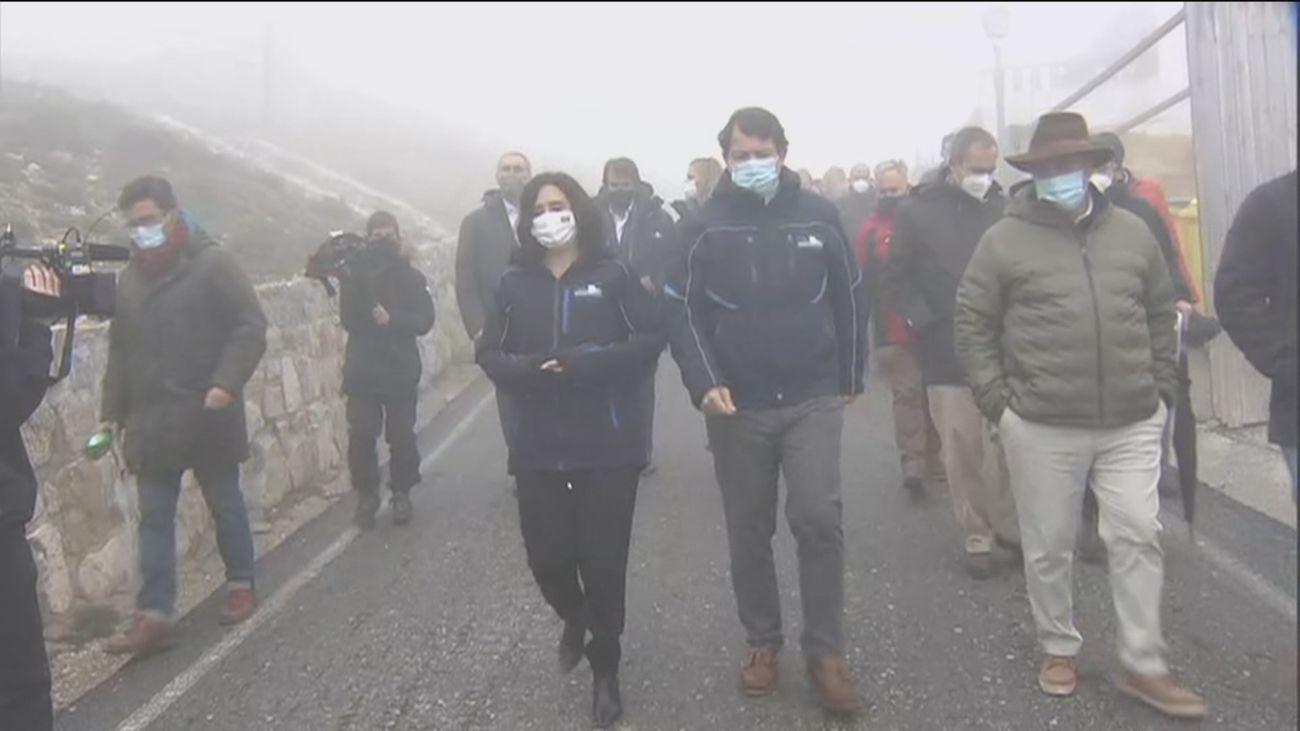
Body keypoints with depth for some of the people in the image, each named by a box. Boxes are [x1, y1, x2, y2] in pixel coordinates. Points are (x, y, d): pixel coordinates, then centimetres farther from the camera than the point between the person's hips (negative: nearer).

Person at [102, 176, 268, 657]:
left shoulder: (213, 263, -6)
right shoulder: (130, 277, 12)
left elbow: (250, 327, -13)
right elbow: (120, 349, 17)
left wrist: (227, 383, -24)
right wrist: (112, 411, 12)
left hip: (207, 415, -5)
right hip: (151, 420, 5)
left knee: (225, 504, 10)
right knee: (154, 518, 4)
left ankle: (241, 587, 27)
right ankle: (154, 615, 7)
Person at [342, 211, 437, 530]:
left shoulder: (412, 277, 4)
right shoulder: (354, 277, 3)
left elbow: (425, 321, -7)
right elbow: (349, 318, -9)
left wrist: (392, 319, -19)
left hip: (402, 372, 0)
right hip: (362, 372, 0)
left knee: (402, 437, 4)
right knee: (361, 436, -3)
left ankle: (402, 493, 21)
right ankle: (366, 494, 15)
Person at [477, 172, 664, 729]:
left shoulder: (612, 275, -2)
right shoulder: (515, 283, 5)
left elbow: (650, 338, -7)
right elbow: (489, 354, 5)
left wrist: (584, 363, -19)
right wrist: (529, 370, -16)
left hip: (607, 443, -2)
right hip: (539, 445, 2)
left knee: (604, 560, 2)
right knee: (547, 556, 4)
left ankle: (606, 671, 24)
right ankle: (574, 618, 40)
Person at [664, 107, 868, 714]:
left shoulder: (818, 215, 0)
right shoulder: (705, 226, -3)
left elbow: (849, 298, 8)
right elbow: (683, 310, -2)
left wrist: (850, 377, 10)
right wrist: (704, 383, -14)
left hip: (813, 400, 0)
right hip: (738, 406, 0)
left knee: (819, 519, -8)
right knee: (748, 531, 10)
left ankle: (825, 651, 9)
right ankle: (763, 641, 28)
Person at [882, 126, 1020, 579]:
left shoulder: (1001, 208, 4)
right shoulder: (917, 211, -1)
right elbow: (896, 280, 0)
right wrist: (927, 324, -9)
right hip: (947, 355, -2)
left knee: (1008, 446, 3)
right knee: (962, 453, 4)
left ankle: (1009, 527, 22)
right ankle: (976, 538, 18)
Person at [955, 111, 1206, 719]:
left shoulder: (1131, 232, 8)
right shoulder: (1004, 240, -3)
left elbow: (1160, 313, 16)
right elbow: (972, 324, -1)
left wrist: (1161, 389, 9)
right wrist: (998, 401, -6)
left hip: (1132, 423, 3)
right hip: (1042, 427, -2)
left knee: (1138, 537, 4)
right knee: (1049, 546, 8)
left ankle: (1144, 667, 17)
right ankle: (1059, 648, 29)